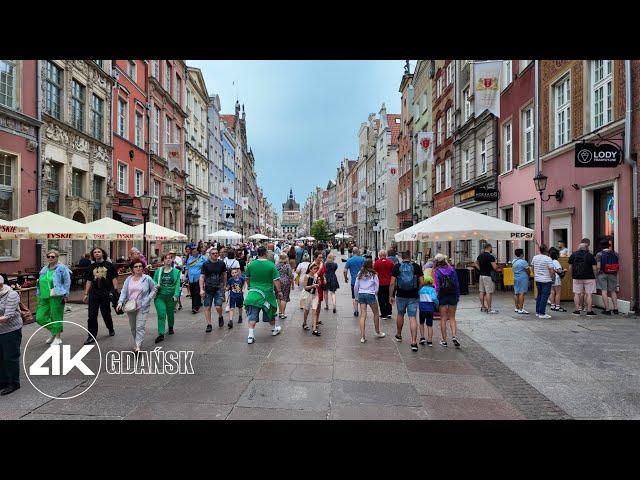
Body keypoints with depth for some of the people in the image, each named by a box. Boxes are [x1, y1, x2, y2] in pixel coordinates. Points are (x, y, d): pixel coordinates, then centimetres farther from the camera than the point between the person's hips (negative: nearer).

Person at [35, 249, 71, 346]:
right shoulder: (44, 269, 15)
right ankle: (53, 332, 27)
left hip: (56, 297, -6)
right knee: (40, 318, 4)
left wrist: (65, 295, -10)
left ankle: (57, 337, 15)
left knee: (56, 317, 0)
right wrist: (38, 294, 19)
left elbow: (67, 282, -6)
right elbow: (40, 283, 24)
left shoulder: (62, 268, -4)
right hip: (43, 297, 7)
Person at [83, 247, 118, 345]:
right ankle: (92, 336, 3)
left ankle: (111, 329, 33)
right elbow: (88, 281, 12)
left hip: (106, 293, -2)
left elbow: (114, 278, -1)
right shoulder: (91, 267, 10)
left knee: (106, 314, 9)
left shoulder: (109, 265, 1)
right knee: (92, 315, -2)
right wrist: (86, 294, 8)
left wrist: (115, 290, -10)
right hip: (94, 294, 2)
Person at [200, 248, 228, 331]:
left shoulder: (221, 263, 2)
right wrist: (201, 289, -6)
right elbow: (202, 277, 0)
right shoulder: (206, 264, -2)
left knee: (218, 306, -11)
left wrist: (224, 285, 18)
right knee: (207, 307, 4)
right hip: (208, 288, 1)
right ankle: (209, 325, 17)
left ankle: (220, 317, 21)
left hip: (219, 288, 0)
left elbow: (224, 274, 15)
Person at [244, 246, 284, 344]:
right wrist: (279, 291, -1)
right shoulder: (271, 265, -10)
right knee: (270, 312, 18)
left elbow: (247, 279, 11)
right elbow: (276, 280, -10)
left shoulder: (251, 265, -2)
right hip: (267, 293, -1)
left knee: (252, 315, 3)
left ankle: (251, 335, -3)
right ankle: (275, 328, 36)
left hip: (253, 294, 1)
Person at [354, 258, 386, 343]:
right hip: (370, 295, -4)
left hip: (361, 294, 4)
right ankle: (378, 333, 30)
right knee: (376, 314, 16)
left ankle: (362, 337, -2)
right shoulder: (373, 274, -5)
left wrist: (357, 296, 18)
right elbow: (377, 286, -1)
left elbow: (356, 287, 7)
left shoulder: (360, 274, 5)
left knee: (362, 315, 3)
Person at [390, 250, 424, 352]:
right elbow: (422, 282, -4)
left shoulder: (397, 267, -3)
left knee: (400, 315, 21)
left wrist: (391, 296, 4)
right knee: (412, 318, -1)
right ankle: (414, 342, -7)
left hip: (401, 296, 1)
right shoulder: (416, 266, -3)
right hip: (413, 297, -1)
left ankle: (399, 335, 39)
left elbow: (392, 283, -4)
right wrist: (418, 291, 12)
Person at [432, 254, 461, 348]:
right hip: (453, 295, 3)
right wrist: (457, 296, 10)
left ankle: (444, 340, 10)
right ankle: (454, 336, -4)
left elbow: (436, 286, -11)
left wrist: (436, 298, -6)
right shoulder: (452, 269, 2)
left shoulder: (436, 272, -8)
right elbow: (457, 284, 4)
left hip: (442, 296, -3)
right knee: (452, 318, 13)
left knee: (443, 319, 6)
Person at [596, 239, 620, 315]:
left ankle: (607, 310, -2)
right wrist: (615, 273, 19)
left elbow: (598, 267, -10)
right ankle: (615, 309, 14)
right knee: (613, 291, 14)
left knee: (604, 291, -1)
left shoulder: (599, 254, -7)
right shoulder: (615, 254, 4)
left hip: (602, 274, -4)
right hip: (613, 275, 4)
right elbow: (618, 265, 5)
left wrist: (596, 275, 1)